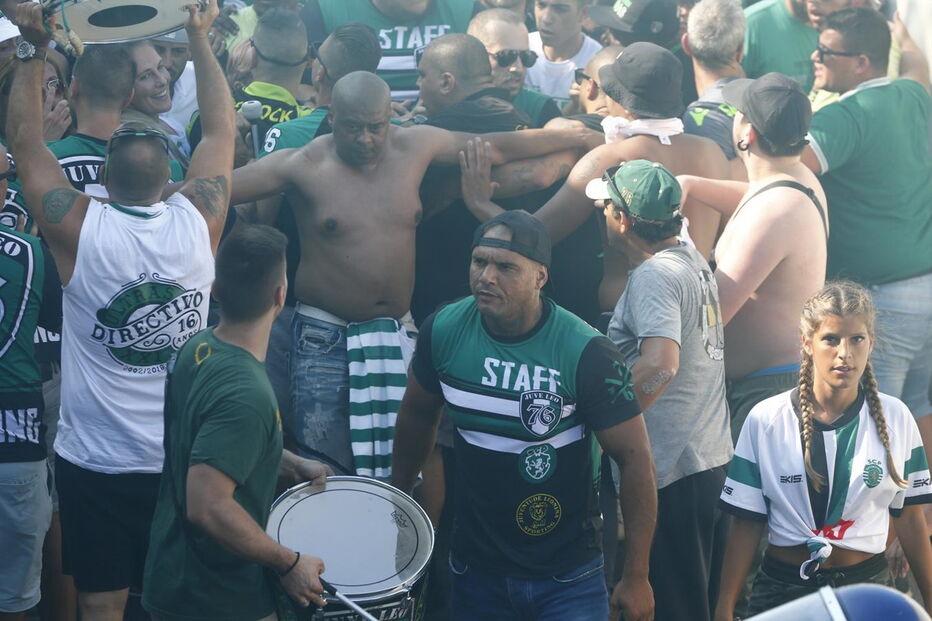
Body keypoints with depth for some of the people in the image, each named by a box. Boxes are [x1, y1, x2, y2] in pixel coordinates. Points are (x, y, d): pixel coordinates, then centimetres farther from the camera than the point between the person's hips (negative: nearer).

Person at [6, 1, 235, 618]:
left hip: (97, 462, -2)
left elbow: (24, 138, -2)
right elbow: (222, 128, 5)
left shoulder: (78, 228, -16)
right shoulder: (198, 221, -11)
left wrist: (33, 50, 3)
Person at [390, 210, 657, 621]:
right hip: (476, 568, 4)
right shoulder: (444, 331, -7)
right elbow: (418, 414, 12)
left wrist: (636, 578, -13)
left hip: (567, 577, -3)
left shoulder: (586, 353, -19)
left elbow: (634, 457, -14)